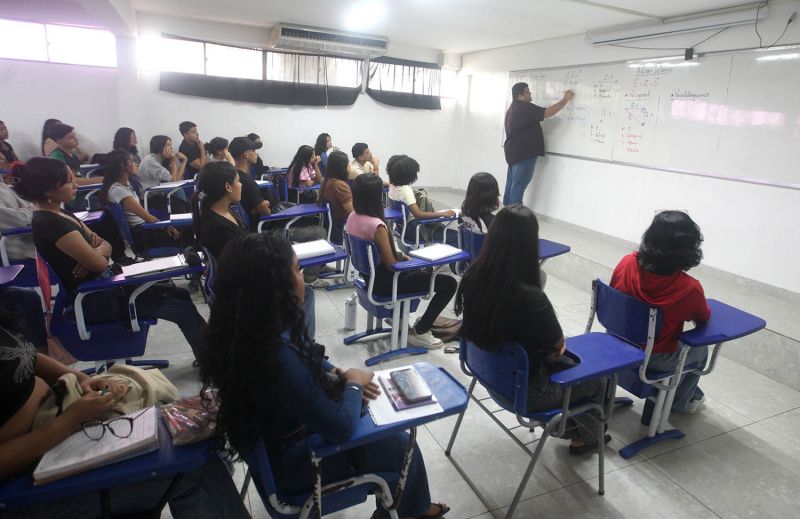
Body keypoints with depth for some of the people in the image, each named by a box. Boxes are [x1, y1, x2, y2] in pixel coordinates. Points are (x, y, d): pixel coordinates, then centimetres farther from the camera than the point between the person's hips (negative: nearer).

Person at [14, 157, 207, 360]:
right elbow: (100, 263, -22)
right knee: (184, 311, -10)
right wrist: (99, 251, 0)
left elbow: (106, 245, 10)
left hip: (101, 287, 10)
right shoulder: (51, 224, -23)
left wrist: (95, 251, -13)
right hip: (94, 301, -10)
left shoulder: (58, 214, 9)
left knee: (181, 295, 10)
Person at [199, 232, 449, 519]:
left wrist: (336, 375, -5)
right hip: (292, 462, -8)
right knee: (401, 446, 3)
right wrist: (353, 383, -14)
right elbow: (341, 428, -31)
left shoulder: (247, 327, -10)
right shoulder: (278, 354, -39)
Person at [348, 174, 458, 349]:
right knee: (449, 283, -4)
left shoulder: (352, 217, -2)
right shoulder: (377, 225, -29)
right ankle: (419, 331, 6)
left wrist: (401, 256, 9)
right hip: (385, 281, -9)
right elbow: (391, 265, -22)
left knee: (422, 271, 33)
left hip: (369, 274, 10)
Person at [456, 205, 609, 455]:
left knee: (569, 363, 28)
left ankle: (569, 425, 49)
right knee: (595, 381, 22)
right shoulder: (530, 297, -36)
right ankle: (583, 437, 49)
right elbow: (559, 343, -16)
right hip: (523, 389, -6)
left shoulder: (473, 276, -17)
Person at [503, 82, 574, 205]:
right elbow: (548, 112, -19)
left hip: (514, 151, 10)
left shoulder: (514, 107, 17)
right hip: (523, 152, -10)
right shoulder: (524, 107, -15)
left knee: (512, 184, 12)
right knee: (519, 185, -9)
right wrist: (565, 99, -10)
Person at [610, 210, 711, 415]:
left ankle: (691, 392, 53)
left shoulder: (627, 263, -17)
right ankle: (679, 401, 45)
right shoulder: (690, 288, -25)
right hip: (655, 359, -4)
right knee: (701, 349, 28)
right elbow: (704, 318, -2)